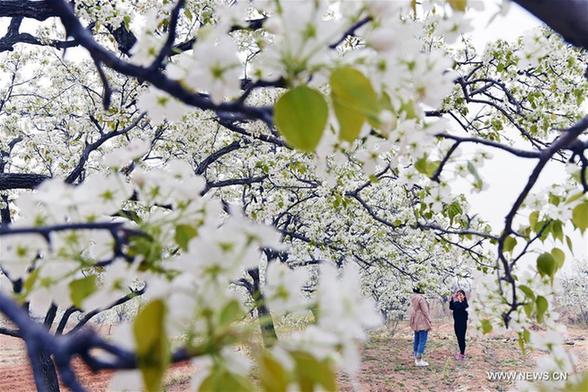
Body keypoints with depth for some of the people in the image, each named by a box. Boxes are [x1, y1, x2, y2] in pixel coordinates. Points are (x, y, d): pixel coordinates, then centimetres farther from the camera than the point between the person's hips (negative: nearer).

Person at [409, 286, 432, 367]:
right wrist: (429, 322, -9)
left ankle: (416, 358, 20)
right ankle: (419, 360, -8)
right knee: (422, 341, -7)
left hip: (415, 323, 9)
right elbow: (425, 311, -16)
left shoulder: (413, 298, 9)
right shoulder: (421, 298, -18)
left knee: (417, 340, 14)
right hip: (422, 322, -9)